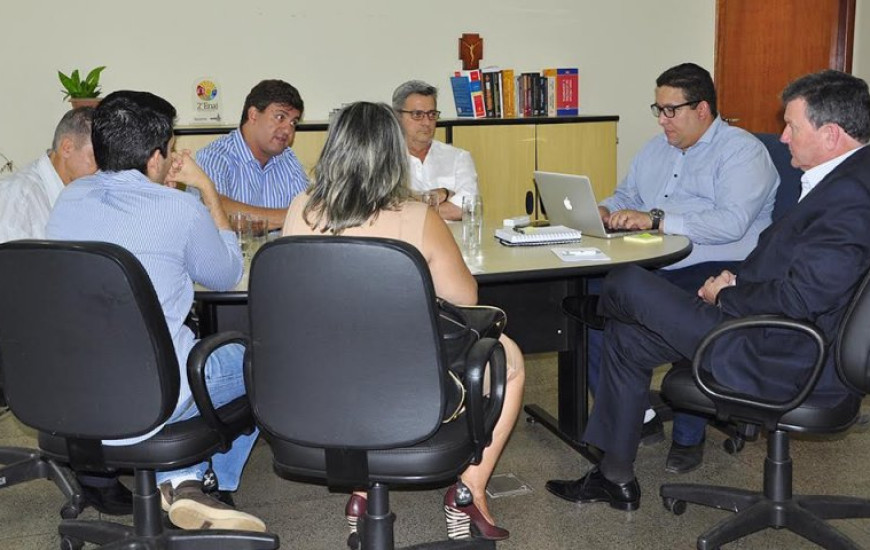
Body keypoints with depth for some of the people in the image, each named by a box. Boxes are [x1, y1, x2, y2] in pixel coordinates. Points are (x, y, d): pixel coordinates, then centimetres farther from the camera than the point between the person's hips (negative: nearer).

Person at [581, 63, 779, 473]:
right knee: (593, 294, -18)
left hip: (717, 269, -6)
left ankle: (689, 435, -11)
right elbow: (627, 195, 29)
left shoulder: (743, 151, -4)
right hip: (654, 268, 7)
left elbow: (732, 222, -19)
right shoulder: (656, 148, 22)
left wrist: (656, 219, -25)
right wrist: (604, 212, 3)